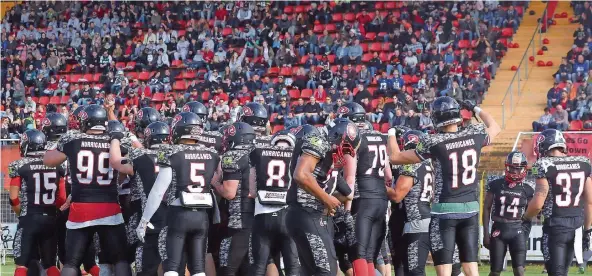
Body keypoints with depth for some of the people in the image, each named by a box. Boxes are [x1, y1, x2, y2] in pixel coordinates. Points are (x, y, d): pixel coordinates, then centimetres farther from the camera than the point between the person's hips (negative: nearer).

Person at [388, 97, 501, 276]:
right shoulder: (475, 135, 0)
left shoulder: (434, 143, -11)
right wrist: (476, 110, 36)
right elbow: (495, 128, 25)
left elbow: (395, 158, -2)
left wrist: (391, 132, 14)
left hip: (445, 210, -4)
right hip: (471, 208, 4)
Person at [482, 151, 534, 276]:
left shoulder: (528, 188, 0)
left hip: (518, 230, -1)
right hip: (499, 229, 1)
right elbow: (486, 209, 6)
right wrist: (486, 233, 1)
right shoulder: (495, 184, 0)